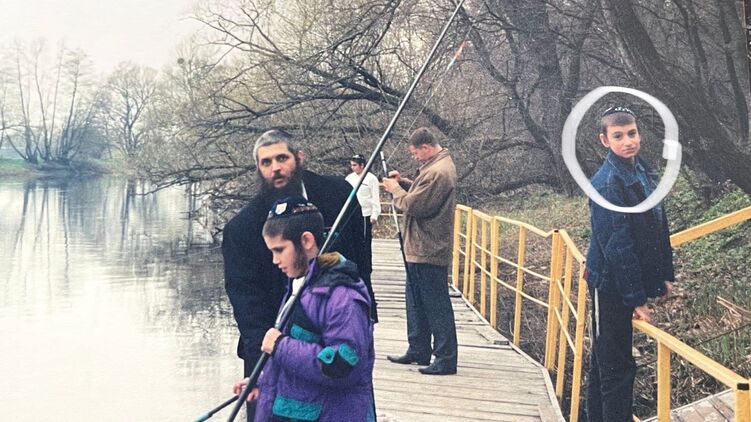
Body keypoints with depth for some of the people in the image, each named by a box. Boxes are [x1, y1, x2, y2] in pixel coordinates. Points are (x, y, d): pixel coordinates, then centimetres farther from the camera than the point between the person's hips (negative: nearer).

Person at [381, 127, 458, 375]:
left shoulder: (437, 172, -21)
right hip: (421, 250, 11)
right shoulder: (442, 165, 13)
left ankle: (446, 360, 3)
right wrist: (403, 182, 5)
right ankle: (418, 351, 29)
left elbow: (413, 205, -21)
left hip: (428, 252, -11)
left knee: (437, 307, -4)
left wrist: (395, 189, -5)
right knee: (416, 303, 19)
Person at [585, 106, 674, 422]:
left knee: (606, 360, 19)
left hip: (633, 278, 8)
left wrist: (665, 274, 11)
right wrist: (636, 298, -19)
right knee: (616, 366, 0)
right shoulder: (607, 182, -20)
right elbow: (616, 246, -21)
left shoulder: (642, 170, 6)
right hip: (611, 285, -8)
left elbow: (659, 227, 13)